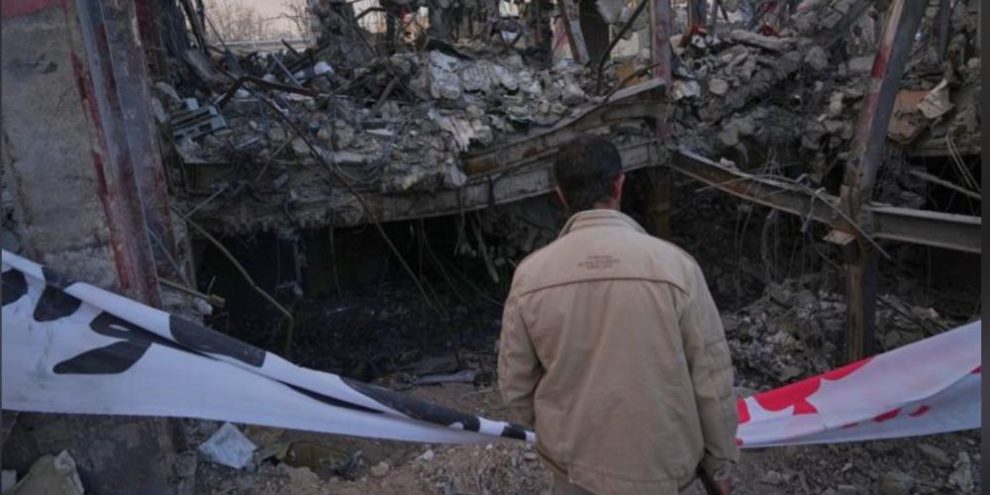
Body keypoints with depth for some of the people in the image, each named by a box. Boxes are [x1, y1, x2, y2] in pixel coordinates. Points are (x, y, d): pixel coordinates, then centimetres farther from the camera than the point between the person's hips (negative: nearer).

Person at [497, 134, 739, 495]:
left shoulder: (530, 275, -15)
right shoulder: (675, 265, -19)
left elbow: (515, 385, -4)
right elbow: (711, 379, -11)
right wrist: (720, 461, 4)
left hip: (573, 462, 1)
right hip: (658, 465, -1)